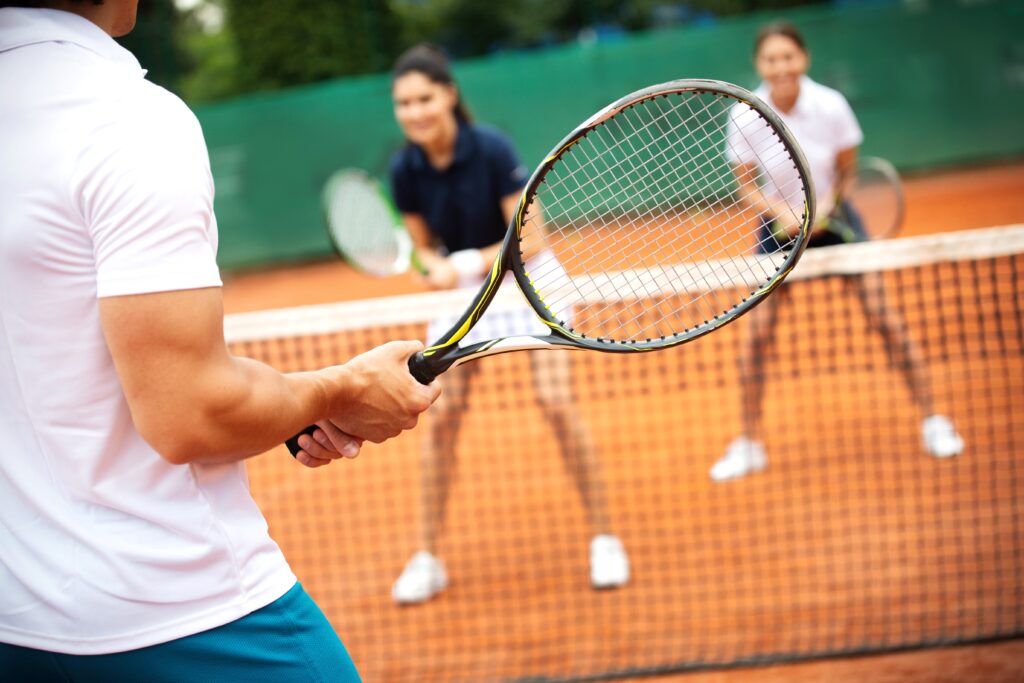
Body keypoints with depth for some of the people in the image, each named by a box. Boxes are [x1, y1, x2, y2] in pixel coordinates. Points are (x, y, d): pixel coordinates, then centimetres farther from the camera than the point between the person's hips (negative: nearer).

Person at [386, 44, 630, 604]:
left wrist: (470, 264, -34)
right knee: (441, 415, -5)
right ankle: (426, 558, 4)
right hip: (461, 292, 4)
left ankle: (604, 539, 2)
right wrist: (436, 269, -23)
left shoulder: (491, 149, -24)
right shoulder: (405, 170, -13)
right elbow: (424, 247, -1)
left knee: (556, 404, -13)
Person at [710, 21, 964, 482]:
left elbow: (847, 173, -5)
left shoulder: (831, 106, -19)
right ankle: (749, 444, 8)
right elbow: (746, 188, -8)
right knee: (758, 331, -7)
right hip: (778, 225, 1)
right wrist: (783, 211, -26)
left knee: (884, 316, -8)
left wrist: (823, 206, -24)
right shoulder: (745, 116, -17)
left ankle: (932, 422, 7)